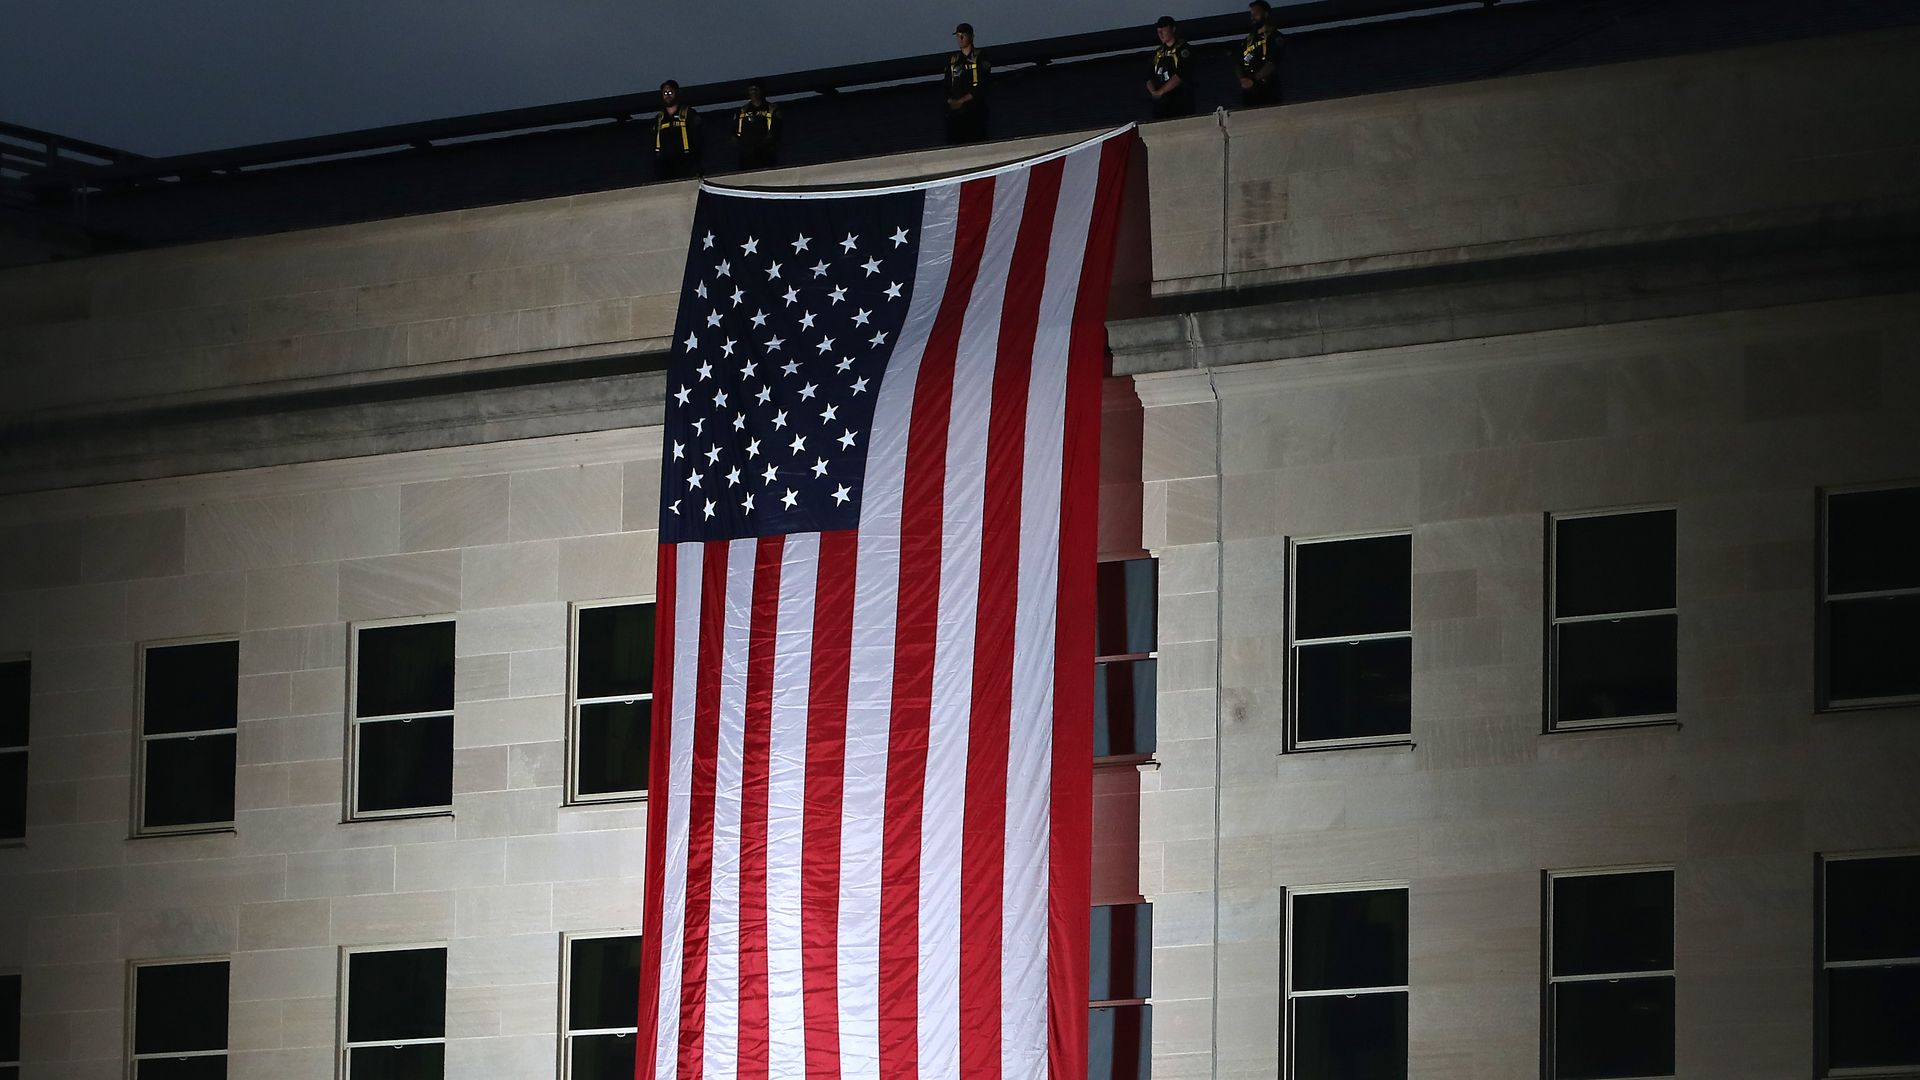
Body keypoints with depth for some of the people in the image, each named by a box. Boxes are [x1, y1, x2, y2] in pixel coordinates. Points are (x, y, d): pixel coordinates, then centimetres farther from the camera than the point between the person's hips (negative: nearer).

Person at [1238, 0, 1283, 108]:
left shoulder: (1274, 37, 3)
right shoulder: (1249, 39, 23)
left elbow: (1272, 64, -9)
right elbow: (1240, 65, 19)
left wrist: (1253, 80, -13)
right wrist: (1243, 79, -3)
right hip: (1248, 93, 5)